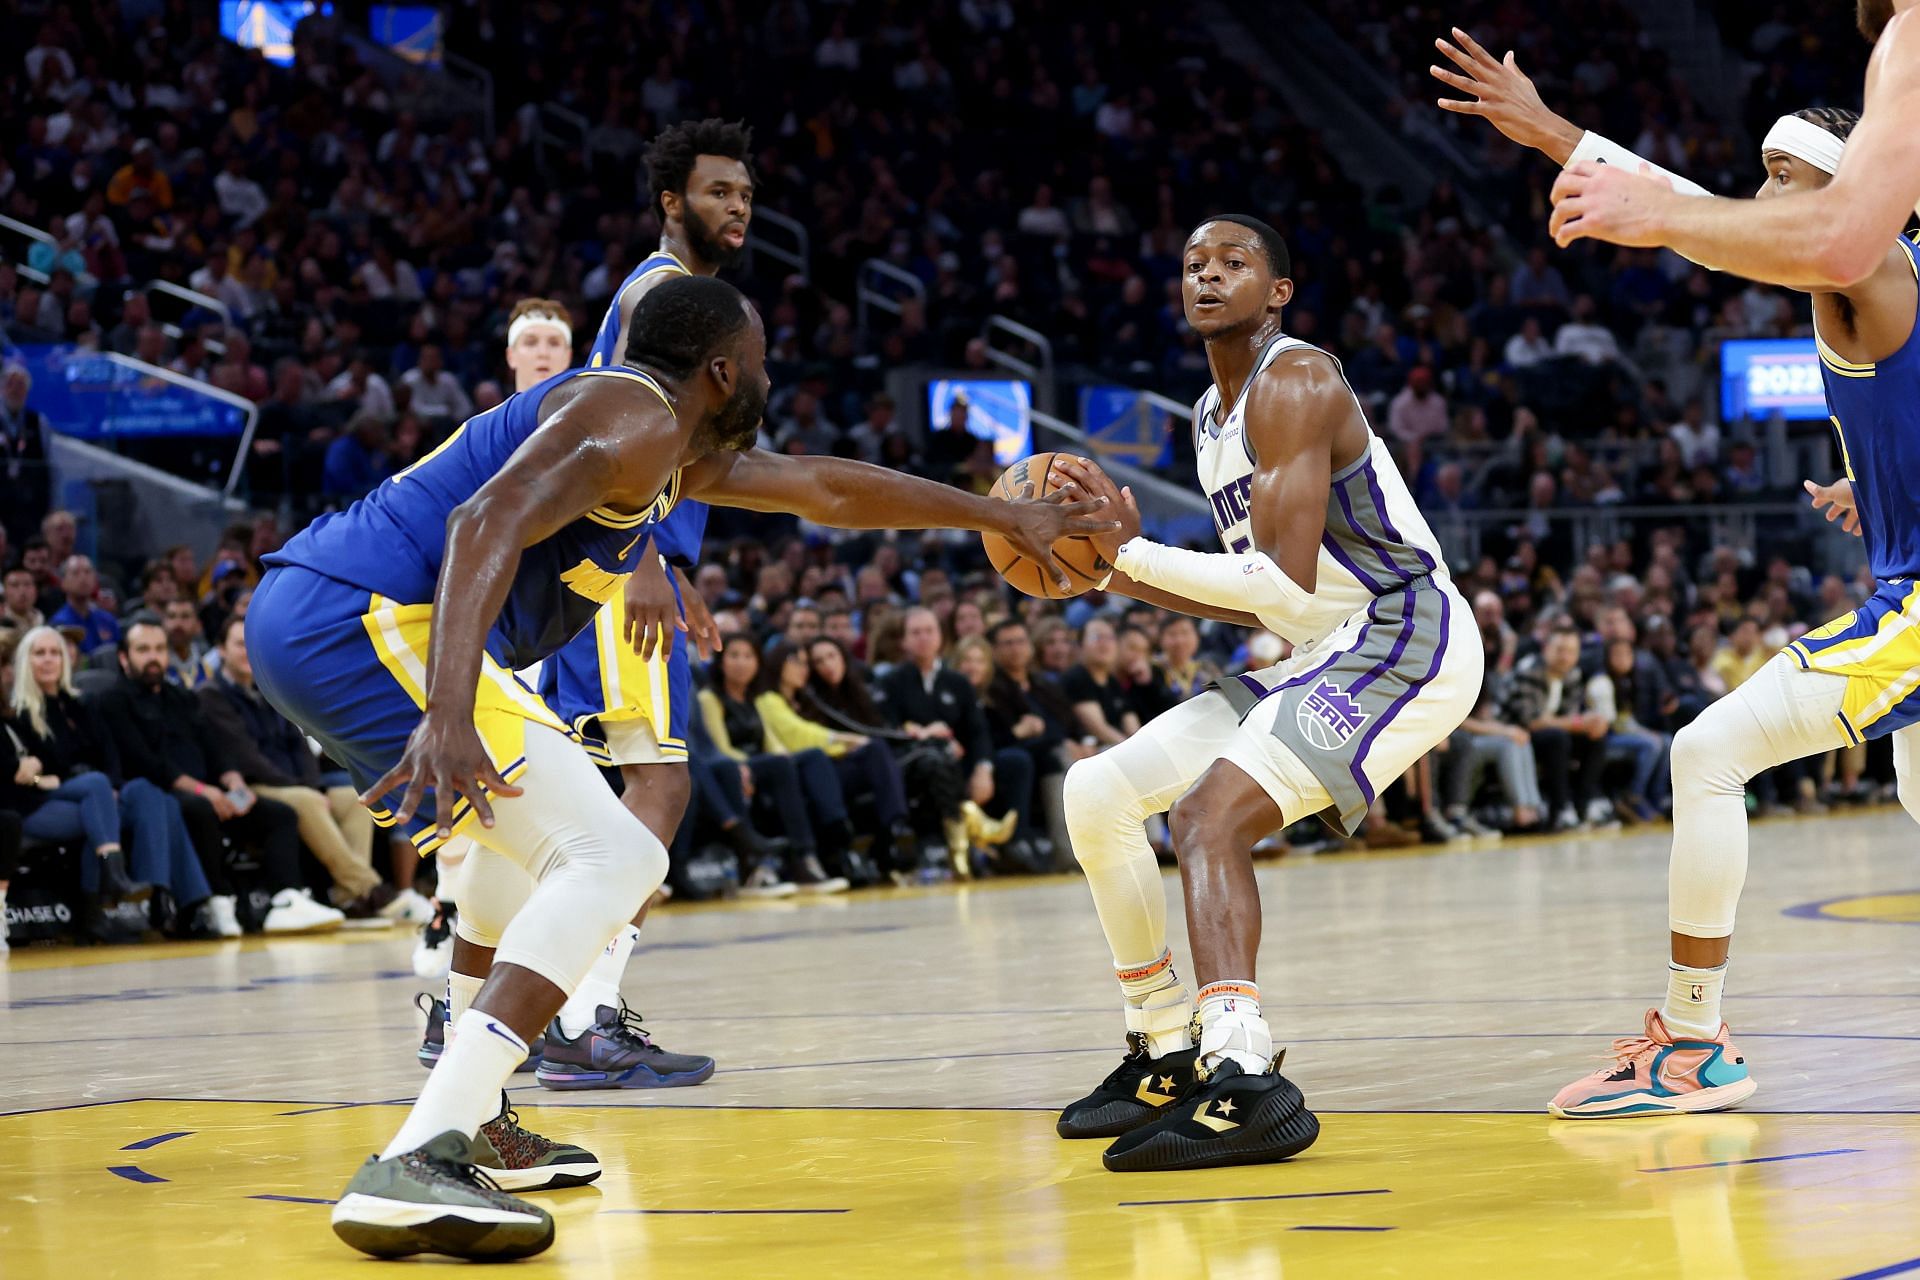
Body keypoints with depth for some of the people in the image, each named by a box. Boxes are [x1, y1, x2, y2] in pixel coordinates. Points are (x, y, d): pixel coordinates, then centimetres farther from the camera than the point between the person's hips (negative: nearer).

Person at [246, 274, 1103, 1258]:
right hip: (366, 619, -11)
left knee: (537, 828, 32)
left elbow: (829, 488, 39)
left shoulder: (673, 449, 26)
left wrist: (1003, 520, 46)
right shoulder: (634, 419, -7)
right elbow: (487, 524, -24)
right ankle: (413, 1169, -31)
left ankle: (477, 1120, 30)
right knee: (611, 857, -16)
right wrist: (450, 714, -37)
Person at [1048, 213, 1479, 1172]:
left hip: (1404, 638, -10)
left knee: (1213, 811, -29)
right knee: (1096, 794, 6)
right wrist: (1118, 571, 8)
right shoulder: (1214, 417, 16)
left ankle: (1243, 1082, -43)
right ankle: (1168, 1059, 15)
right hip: (1324, 655, 10)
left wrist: (1131, 551, -19)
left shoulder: (1294, 383, -15)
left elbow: (1288, 583, -24)